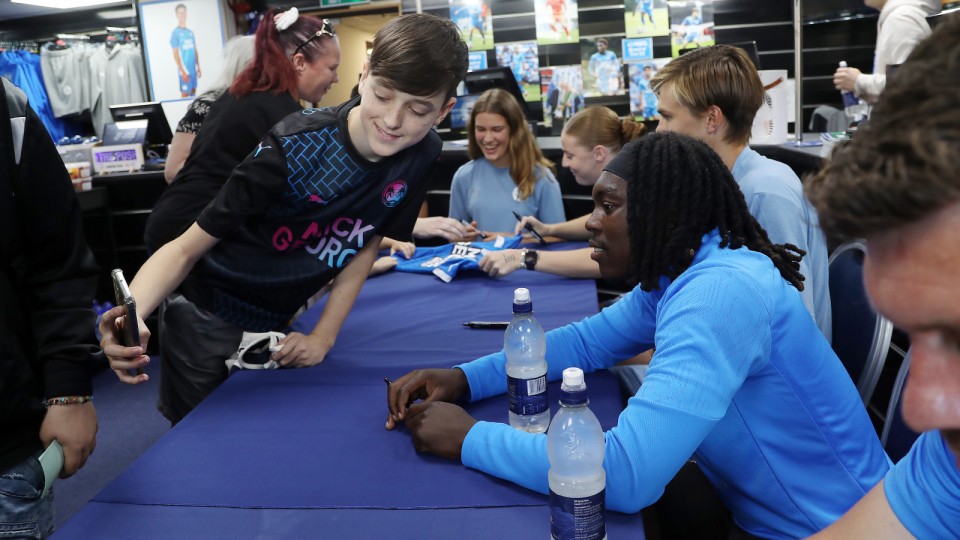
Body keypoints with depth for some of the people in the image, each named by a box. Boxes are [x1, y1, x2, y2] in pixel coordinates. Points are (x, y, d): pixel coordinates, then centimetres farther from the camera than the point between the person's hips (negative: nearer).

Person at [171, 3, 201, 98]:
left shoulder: (190, 32, 12)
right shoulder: (175, 33, -6)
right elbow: (175, 54, -10)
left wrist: (198, 67, 12)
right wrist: (182, 71, -15)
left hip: (193, 69, 6)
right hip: (185, 69, -6)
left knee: (193, 91, 10)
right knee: (185, 93, -4)